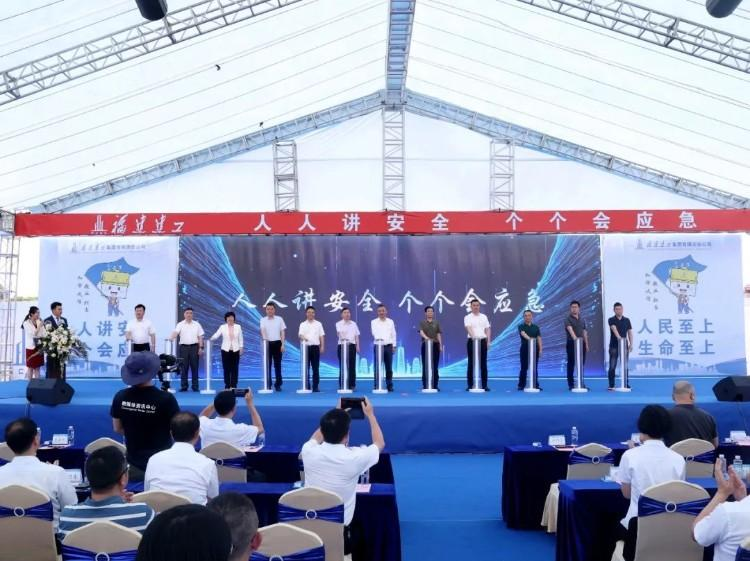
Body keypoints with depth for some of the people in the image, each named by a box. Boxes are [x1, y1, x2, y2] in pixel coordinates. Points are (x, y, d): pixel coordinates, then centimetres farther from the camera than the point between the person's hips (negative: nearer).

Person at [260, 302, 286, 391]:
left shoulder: (279, 319, 4)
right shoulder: (263, 320, 3)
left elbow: (283, 332, 4)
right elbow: (262, 330, -13)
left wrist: (282, 344, -4)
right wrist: (264, 338, -33)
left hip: (277, 343, 0)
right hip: (267, 343, 0)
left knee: (277, 364, 3)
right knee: (267, 364, 3)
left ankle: (278, 384, 10)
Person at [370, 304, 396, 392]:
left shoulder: (390, 322, 10)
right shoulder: (374, 322, 2)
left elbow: (393, 334, 12)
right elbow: (374, 332, -14)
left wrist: (393, 346, 6)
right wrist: (378, 338, -33)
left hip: (388, 346, 2)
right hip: (378, 346, -2)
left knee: (389, 367, 3)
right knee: (377, 367, -2)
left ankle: (389, 386, 9)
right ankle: (377, 386, 2)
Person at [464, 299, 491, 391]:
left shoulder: (484, 317, 10)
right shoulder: (468, 318, -2)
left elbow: (487, 329, 10)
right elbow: (468, 328, -18)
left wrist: (488, 341, -1)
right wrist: (473, 336, -36)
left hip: (482, 341, 3)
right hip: (472, 341, -3)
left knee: (483, 363, 4)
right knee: (471, 363, 1)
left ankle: (484, 385, 8)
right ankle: (470, 385, 5)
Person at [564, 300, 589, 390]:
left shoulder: (582, 320, 14)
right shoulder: (568, 319, -5)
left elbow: (584, 333, 17)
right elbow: (570, 329, -23)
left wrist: (586, 344, 10)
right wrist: (575, 337, -40)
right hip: (571, 343, -5)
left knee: (581, 364, 6)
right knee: (571, 365, -2)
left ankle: (581, 383, 13)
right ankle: (571, 384, 1)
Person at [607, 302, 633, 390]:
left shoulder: (626, 320, 8)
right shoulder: (611, 320, -3)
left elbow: (630, 332, 9)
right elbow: (614, 328, -22)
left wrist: (631, 344, 0)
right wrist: (618, 336, -40)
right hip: (614, 346, -3)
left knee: (625, 366, 6)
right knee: (612, 366, -4)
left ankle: (626, 384, 15)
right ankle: (611, 385, 0)